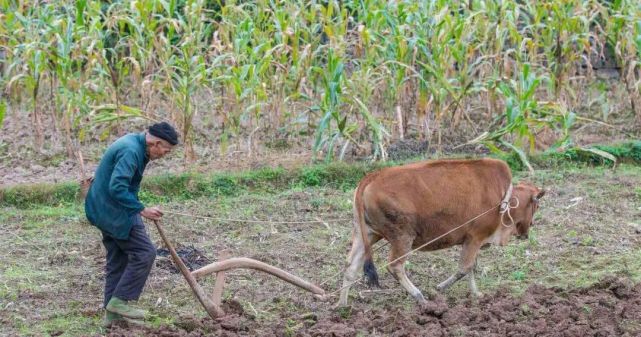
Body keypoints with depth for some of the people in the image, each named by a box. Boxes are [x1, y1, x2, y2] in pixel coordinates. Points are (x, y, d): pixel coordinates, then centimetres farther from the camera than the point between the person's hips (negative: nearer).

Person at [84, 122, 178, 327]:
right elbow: (117, 188, -30)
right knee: (144, 252, -5)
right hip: (116, 212, -10)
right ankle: (120, 301, -1)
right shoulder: (131, 152, -23)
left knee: (118, 260, 13)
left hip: (104, 210, 10)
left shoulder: (134, 143, 10)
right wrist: (142, 210, -27)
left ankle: (112, 313, 17)